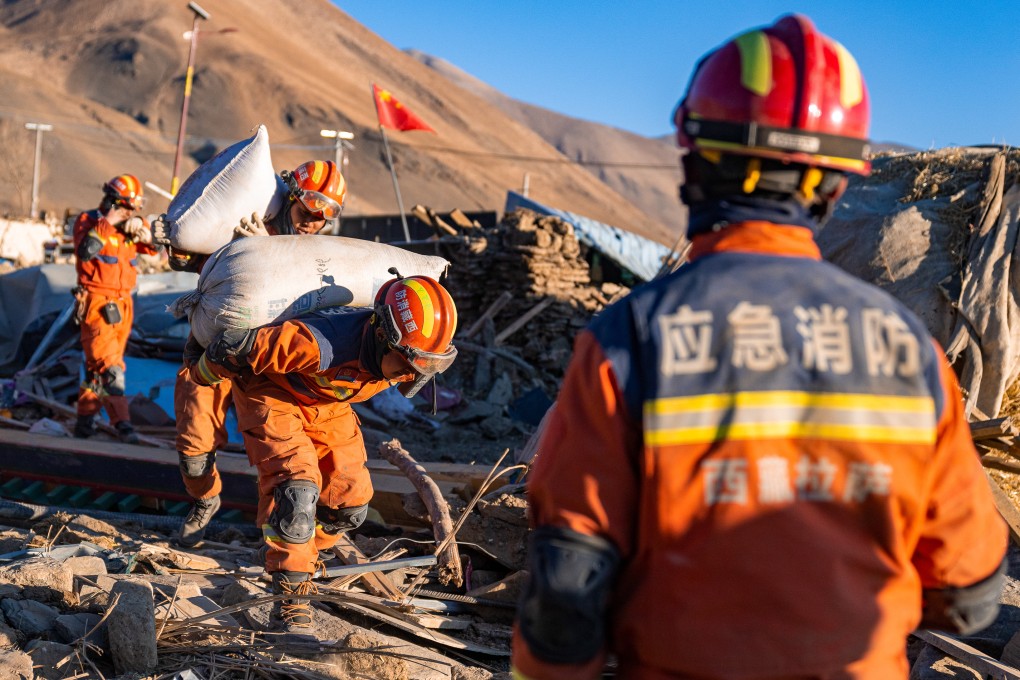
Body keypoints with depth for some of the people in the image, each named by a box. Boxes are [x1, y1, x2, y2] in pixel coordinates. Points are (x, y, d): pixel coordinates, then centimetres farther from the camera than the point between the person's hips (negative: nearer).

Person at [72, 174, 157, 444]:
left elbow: (154, 247, 4)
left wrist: (141, 227, -13)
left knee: (99, 364, 13)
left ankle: (85, 416, 23)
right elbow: (84, 252, -22)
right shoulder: (88, 220, -5)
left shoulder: (129, 226, 13)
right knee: (108, 363, -14)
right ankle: (121, 421, -18)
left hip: (122, 304, 7)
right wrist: (107, 223, -21)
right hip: (97, 302, -6)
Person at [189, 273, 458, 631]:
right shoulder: (322, 345, -45)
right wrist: (205, 374, -12)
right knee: (297, 488, -24)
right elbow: (233, 346, -34)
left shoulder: (398, 353, -23)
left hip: (328, 405, 6)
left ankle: (300, 550, 30)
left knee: (350, 503, 2)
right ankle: (291, 592, -11)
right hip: (272, 396, -6)